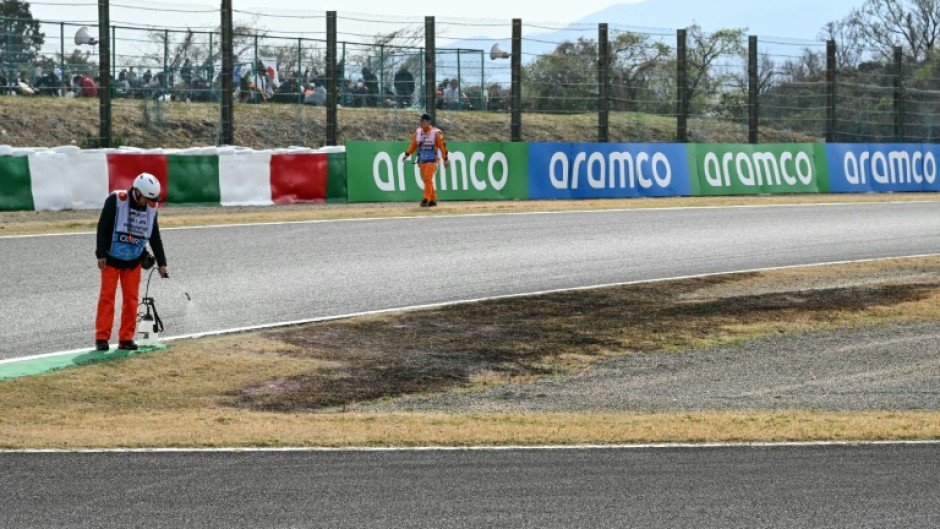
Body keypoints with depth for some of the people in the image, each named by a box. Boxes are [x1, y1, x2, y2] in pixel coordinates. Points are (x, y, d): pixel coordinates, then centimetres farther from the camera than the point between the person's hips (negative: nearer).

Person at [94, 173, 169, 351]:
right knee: (107, 296, -5)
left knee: (131, 298, 2)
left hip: (134, 261, 4)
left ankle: (126, 338, 6)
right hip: (112, 258, -4)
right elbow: (102, 227, -12)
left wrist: (161, 263, 8)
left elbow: (155, 237, 10)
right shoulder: (116, 200, -14)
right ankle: (102, 338, -4)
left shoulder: (151, 208, 1)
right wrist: (101, 254, -14)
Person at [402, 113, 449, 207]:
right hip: (422, 160, 6)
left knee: (428, 178, -17)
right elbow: (413, 145, 14)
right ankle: (433, 199, 18)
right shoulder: (418, 132, 7)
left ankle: (426, 199, -20)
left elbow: (442, 146, -5)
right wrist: (407, 154, 3)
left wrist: (445, 159, -7)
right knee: (425, 180, 8)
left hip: (432, 160, -6)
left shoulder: (436, 132, -7)